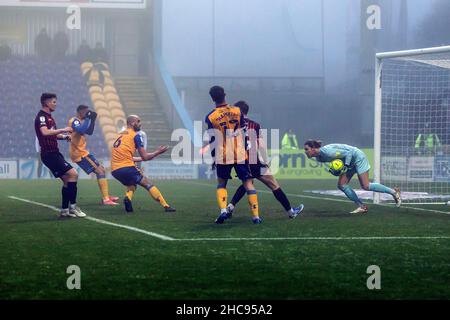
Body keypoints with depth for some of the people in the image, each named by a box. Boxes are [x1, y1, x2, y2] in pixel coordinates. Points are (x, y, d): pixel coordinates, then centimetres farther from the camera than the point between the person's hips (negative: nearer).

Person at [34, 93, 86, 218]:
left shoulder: (48, 117, 18)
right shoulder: (41, 116, -13)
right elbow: (45, 132, -31)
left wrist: (63, 136, 9)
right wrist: (63, 130, -25)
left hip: (54, 153, 10)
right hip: (49, 154, -10)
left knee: (67, 180, 10)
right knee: (73, 174, -16)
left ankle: (64, 210, 14)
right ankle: (73, 206, -13)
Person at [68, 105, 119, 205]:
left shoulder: (80, 121, 14)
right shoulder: (74, 121, -16)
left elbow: (89, 132, 21)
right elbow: (81, 130, -34)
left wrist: (93, 120, 10)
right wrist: (88, 118, -24)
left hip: (82, 152, 11)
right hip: (79, 153, -11)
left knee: (101, 169, 19)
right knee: (100, 171, -15)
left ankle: (106, 196, 27)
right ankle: (106, 199, -20)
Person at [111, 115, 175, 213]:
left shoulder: (120, 135, 22)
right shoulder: (135, 135, 1)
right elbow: (145, 157, 1)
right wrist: (158, 152, 15)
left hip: (115, 170, 7)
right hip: (127, 168, -7)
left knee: (131, 185, 27)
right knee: (148, 184, 1)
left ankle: (128, 197, -6)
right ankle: (166, 206, -7)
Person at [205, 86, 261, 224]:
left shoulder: (210, 117, -4)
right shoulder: (237, 111, 1)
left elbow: (212, 141, -1)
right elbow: (245, 134, 7)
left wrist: (213, 158, 9)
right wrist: (247, 150, 19)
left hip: (223, 156, -1)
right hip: (240, 155, 1)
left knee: (221, 183, 18)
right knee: (248, 183, 5)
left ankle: (223, 210, -4)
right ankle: (256, 216, -2)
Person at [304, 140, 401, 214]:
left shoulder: (326, 152, -31)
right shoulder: (319, 158, -2)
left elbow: (348, 153, -24)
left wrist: (346, 166, -28)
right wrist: (333, 170, -4)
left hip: (358, 157, -10)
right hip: (350, 162, 10)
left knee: (366, 186, -12)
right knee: (341, 185, 0)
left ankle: (394, 191, 4)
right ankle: (361, 206, 7)